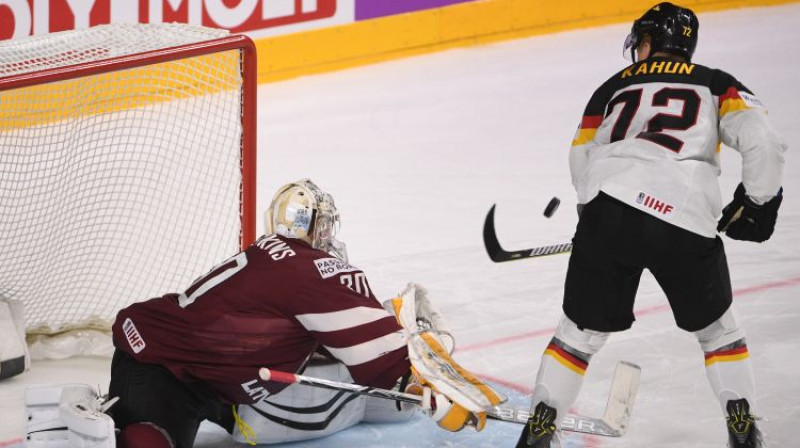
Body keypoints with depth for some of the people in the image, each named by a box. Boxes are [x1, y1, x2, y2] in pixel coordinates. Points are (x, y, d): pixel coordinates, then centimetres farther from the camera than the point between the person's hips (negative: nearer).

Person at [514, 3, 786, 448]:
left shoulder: (614, 87, 24)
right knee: (716, 326, 21)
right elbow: (760, 137, 2)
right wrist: (759, 201, 13)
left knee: (581, 329, 16)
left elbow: (582, 159, 24)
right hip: (688, 221, -1)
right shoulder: (717, 85, 18)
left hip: (609, 208, 1)